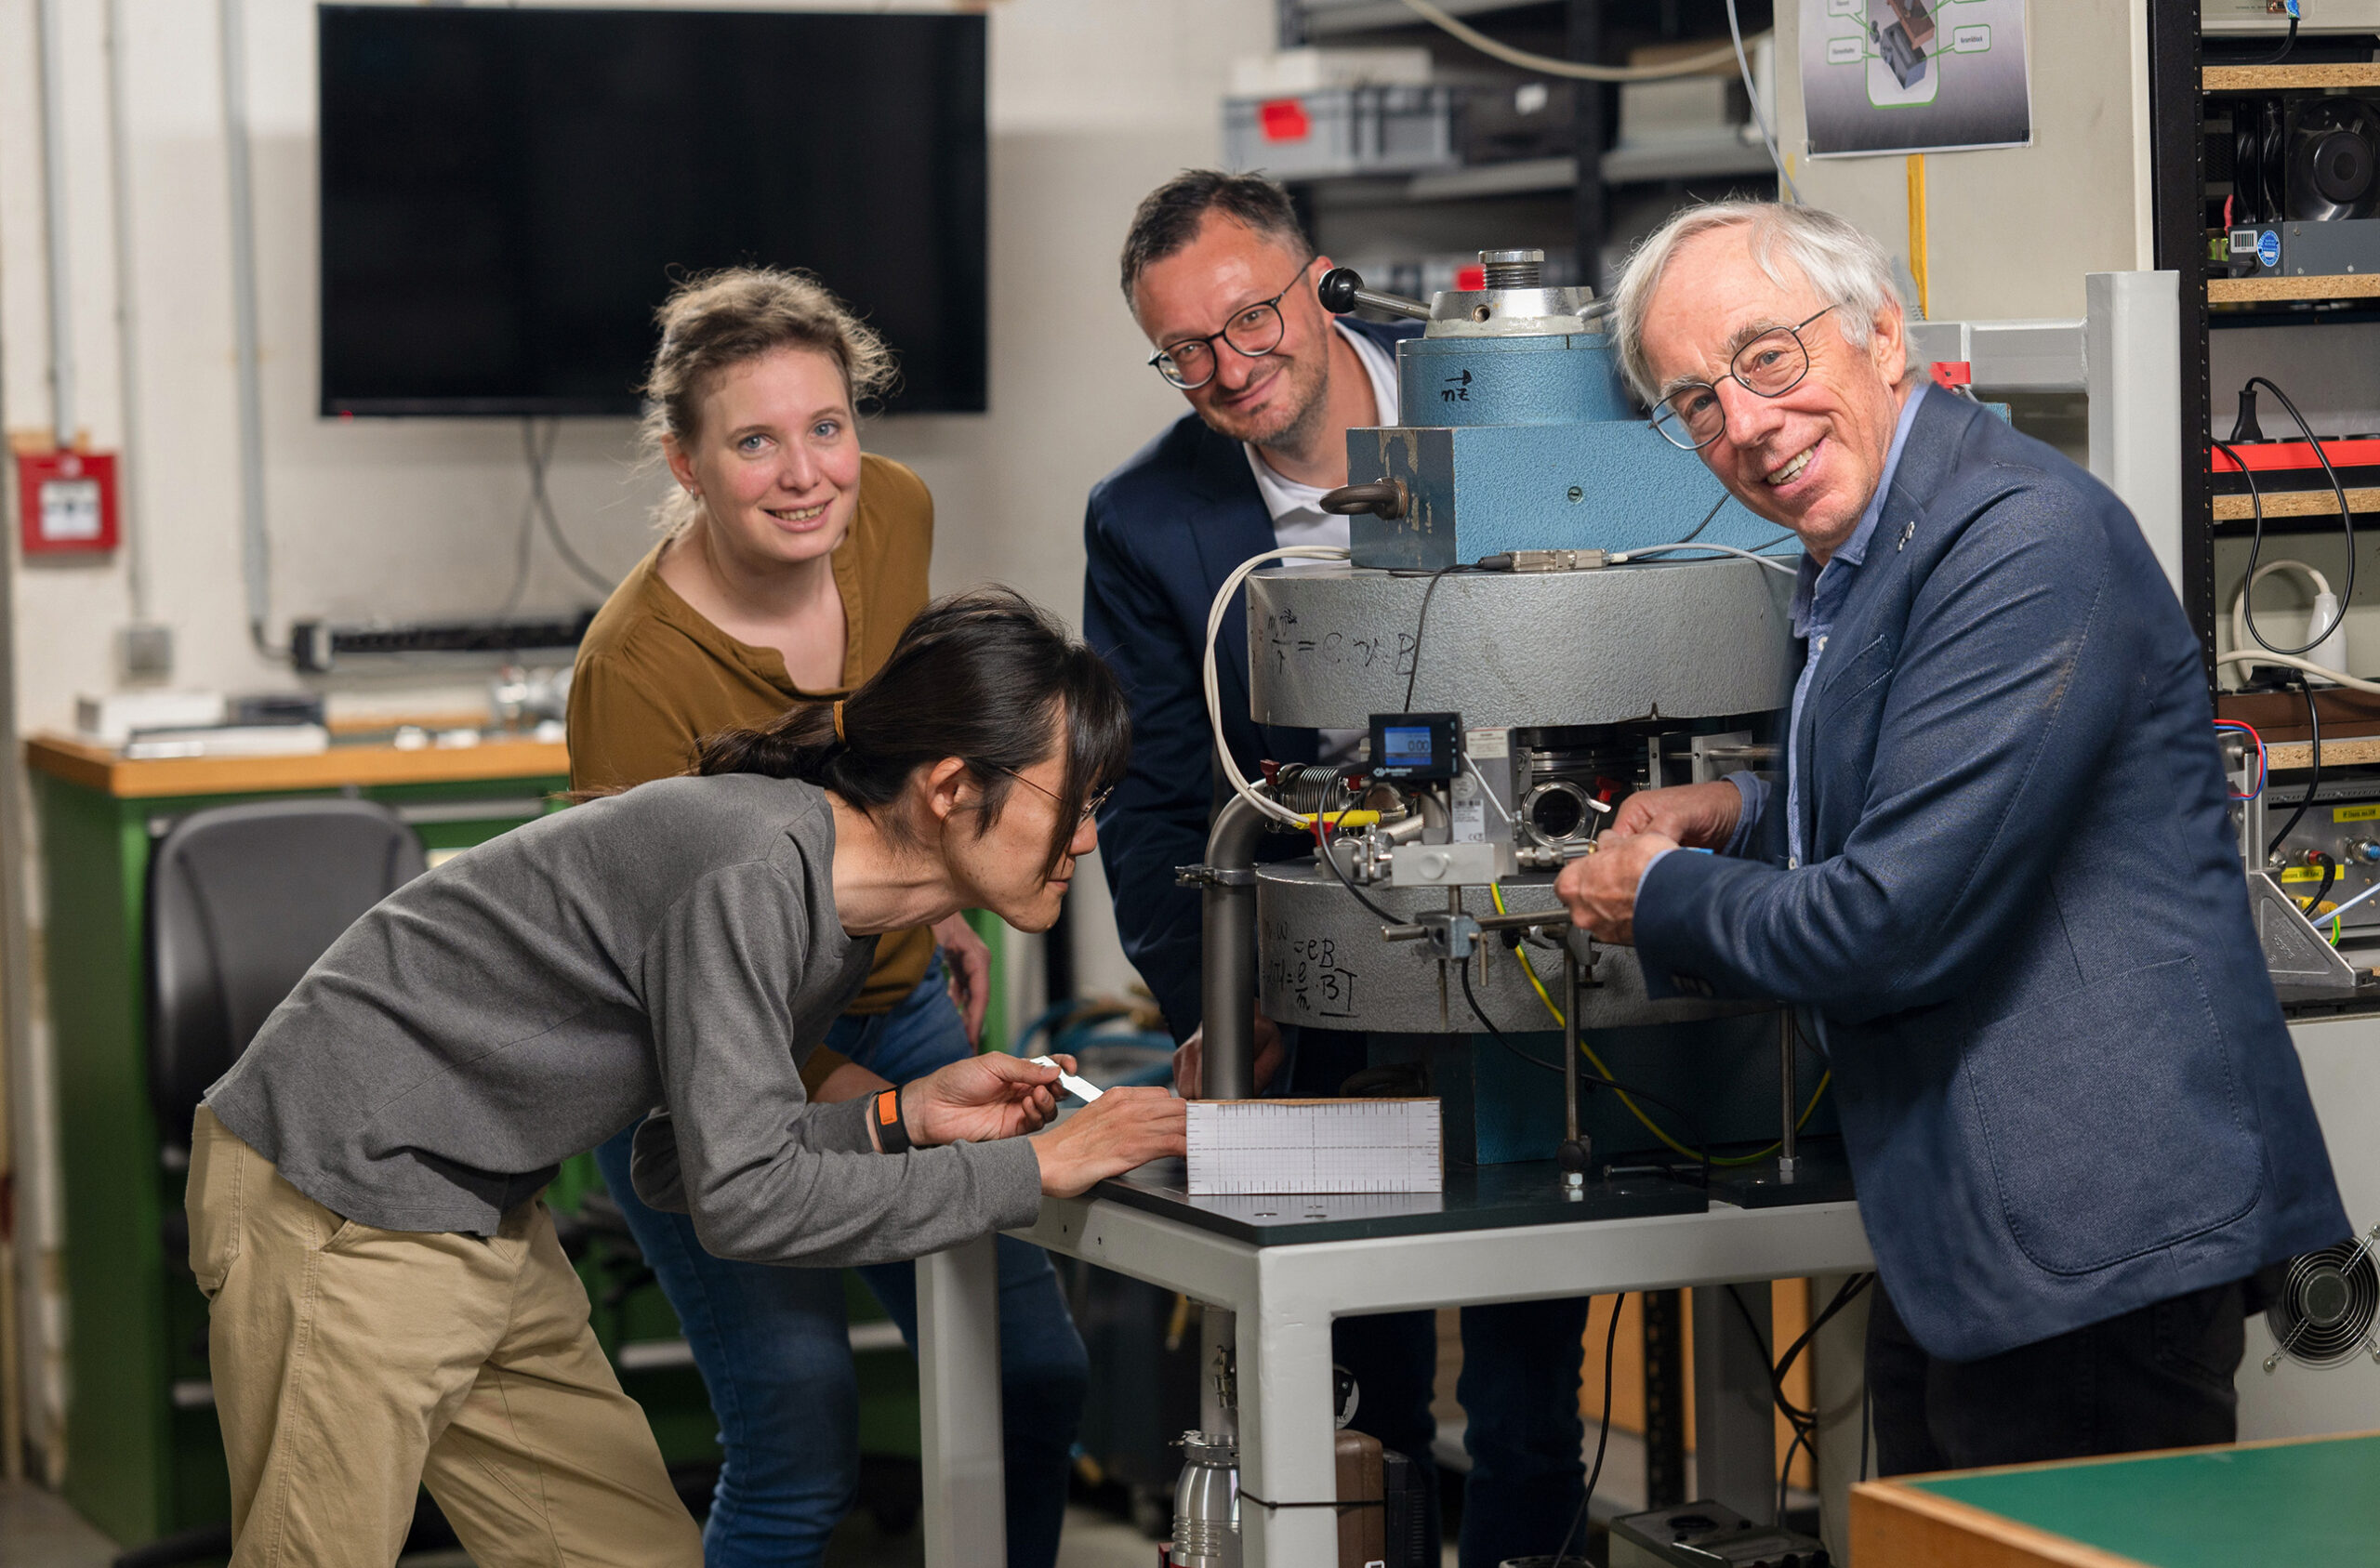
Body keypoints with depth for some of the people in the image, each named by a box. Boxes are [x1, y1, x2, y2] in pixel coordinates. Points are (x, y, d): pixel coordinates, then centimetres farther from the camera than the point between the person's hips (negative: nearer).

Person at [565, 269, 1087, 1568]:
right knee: (801, 1450, -11)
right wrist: (886, 1118, -31)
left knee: (1037, 1382, 7)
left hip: (890, 1002, 6)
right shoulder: (637, 668, -29)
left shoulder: (894, 516, -12)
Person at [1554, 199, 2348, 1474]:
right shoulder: (1857, 547, 13)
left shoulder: (2025, 543, -20)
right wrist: (1746, 814, 9)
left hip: (2090, 1232, -10)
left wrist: (1663, 896, -6)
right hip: (1956, 1225, 10)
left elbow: (1899, 924, -24)